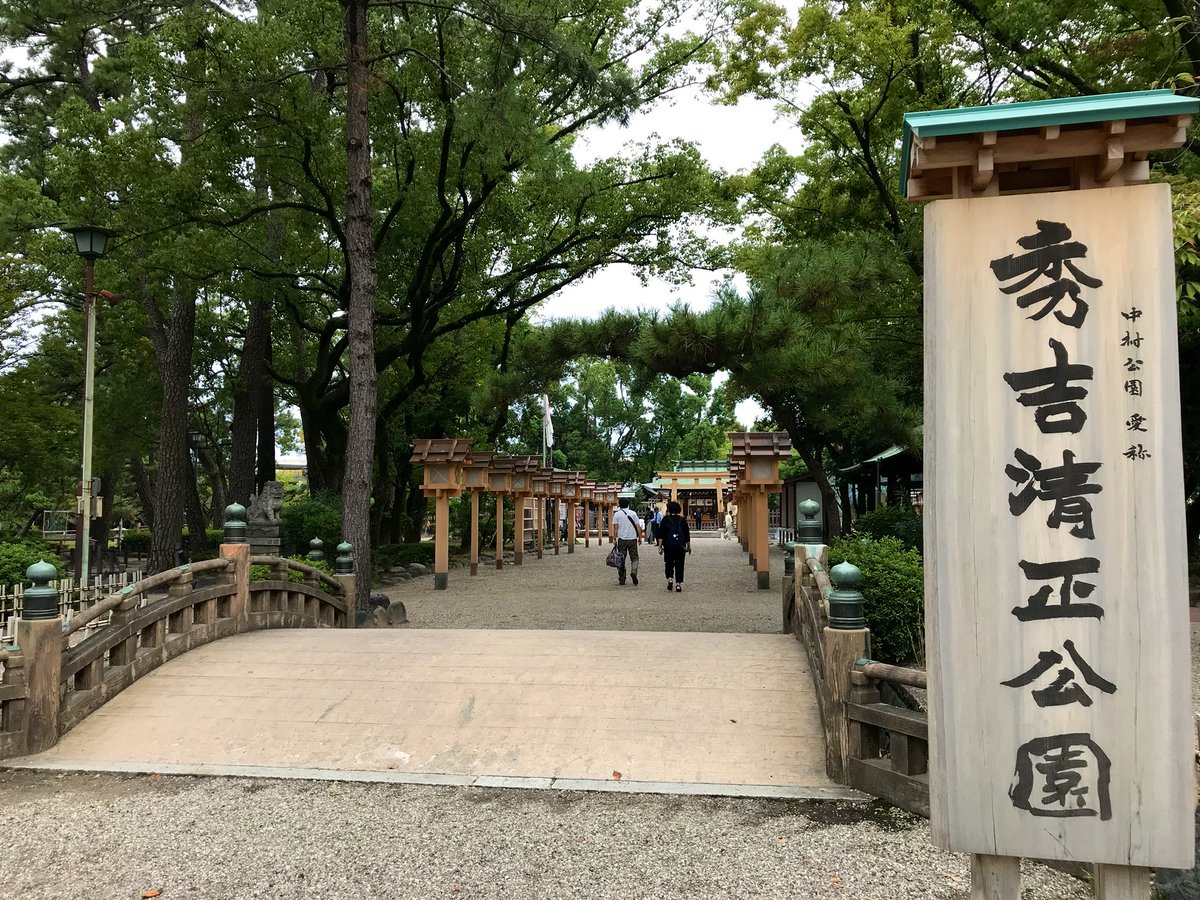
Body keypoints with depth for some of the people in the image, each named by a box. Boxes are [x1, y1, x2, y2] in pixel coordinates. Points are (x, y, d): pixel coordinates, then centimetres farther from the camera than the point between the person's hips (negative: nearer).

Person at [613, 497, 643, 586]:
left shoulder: (617, 514, 0)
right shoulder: (633, 513, 3)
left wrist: (615, 539, 2)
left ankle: (621, 579, 9)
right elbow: (638, 526, 1)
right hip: (632, 539, 0)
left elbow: (616, 528, -3)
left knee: (621, 559, 7)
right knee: (634, 558, 9)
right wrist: (640, 537, 9)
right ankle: (633, 571, -18)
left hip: (622, 539, 0)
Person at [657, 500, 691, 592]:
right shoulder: (682, 520, 6)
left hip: (668, 546, -1)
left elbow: (661, 534, -4)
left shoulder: (665, 519, 0)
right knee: (679, 565, 5)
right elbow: (687, 534, 9)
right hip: (680, 546, 1)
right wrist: (688, 546, 18)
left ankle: (670, 579, -5)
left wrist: (660, 546, -1)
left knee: (669, 564, 14)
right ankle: (678, 584, 0)